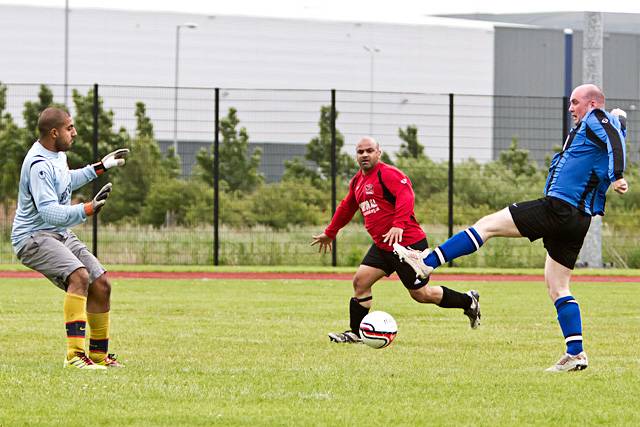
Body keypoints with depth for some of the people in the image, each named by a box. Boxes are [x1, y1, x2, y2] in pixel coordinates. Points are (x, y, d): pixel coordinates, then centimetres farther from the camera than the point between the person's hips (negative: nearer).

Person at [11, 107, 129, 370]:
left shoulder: (58, 154, 9)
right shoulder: (39, 166, -23)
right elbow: (50, 213, -32)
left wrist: (101, 167, 34)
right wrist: (88, 209, -40)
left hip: (59, 234, 10)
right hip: (33, 237, -10)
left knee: (101, 284, 5)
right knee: (79, 275, -31)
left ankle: (99, 354, 19)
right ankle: (75, 354, -35)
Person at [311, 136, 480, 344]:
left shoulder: (387, 174, -15)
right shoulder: (357, 181, 13)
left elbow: (406, 196, -29)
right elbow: (346, 208, 29)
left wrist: (399, 225, -42)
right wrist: (330, 233, 36)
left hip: (409, 244, -8)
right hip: (382, 247, 8)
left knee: (421, 294, 0)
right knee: (360, 281, -2)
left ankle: (469, 302, 19)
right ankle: (356, 333, 5)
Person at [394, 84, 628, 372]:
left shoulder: (594, 120, -5)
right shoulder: (610, 123, 23)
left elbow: (615, 139, -21)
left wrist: (617, 176, -31)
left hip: (558, 207, -10)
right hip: (580, 218, 10)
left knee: (488, 225, -6)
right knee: (557, 288, 11)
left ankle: (427, 262, -7)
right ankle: (575, 354, 5)